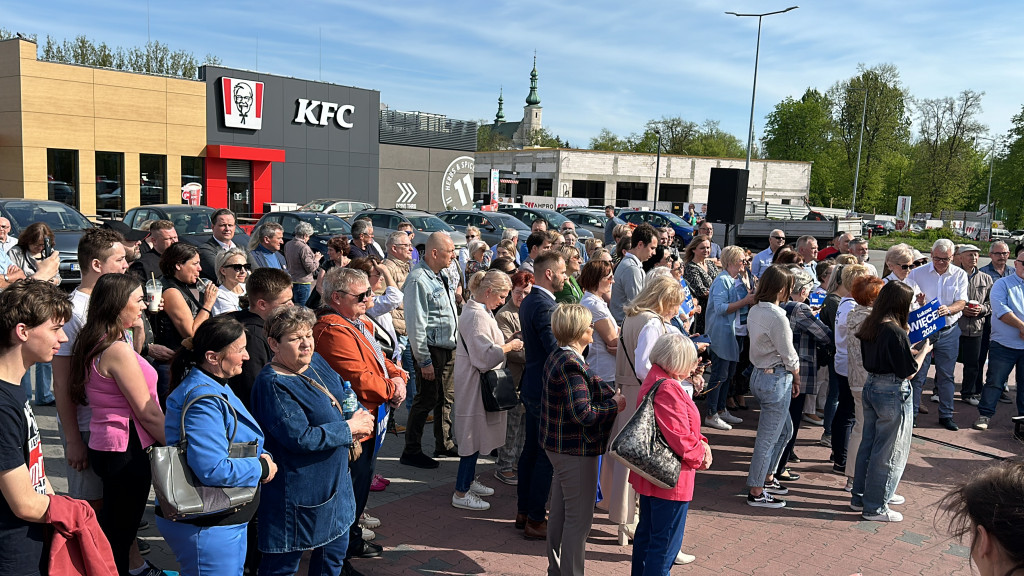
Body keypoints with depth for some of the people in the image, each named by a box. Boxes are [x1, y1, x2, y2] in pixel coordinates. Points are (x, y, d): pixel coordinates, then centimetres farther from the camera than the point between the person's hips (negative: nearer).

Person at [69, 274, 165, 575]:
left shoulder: (93, 343, 7)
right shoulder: (118, 349, -22)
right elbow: (148, 413, -18)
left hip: (105, 445, 9)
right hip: (126, 448, -9)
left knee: (112, 528, 20)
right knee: (119, 535, 4)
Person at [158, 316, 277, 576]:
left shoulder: (215, 386, 8)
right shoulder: (202, 400, -25)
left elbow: (234, 444, 20)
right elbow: (214, 470, -33)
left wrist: (263, 457, -1)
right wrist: (262, 467, -18)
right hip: (207, 529, -10)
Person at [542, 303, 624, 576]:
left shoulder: (557, 357, 6)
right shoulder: (571, 365, -25)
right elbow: (584, 414, -28)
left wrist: (610, 393, 3)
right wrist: (615, 405, -13)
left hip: (558, 446, 10)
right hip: (576, 451, -10)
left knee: (560, 511, 21)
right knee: (579, 517, 2)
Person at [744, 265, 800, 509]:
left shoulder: (754, 311, 5)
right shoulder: (777, 316, -21)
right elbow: (789, 356, -14)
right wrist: (797, 379, 4)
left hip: (759, 375, 9)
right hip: (777, 379, -9)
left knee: (785, 429, 24)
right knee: (768, 438, 2)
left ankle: (767, 478, 35)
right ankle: (756, 493, 12)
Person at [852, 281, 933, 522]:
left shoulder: (869, 326, 3)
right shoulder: (895, 332, -22)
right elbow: (909, 370, -16)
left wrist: (911, 351, 13)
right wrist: (923, 351, 0)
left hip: (871, 386, 8)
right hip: (893, 393, -8)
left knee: (869, 444, 19)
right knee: (889, 451, 4)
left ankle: (861, 496, 31)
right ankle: (875, 507, 14)